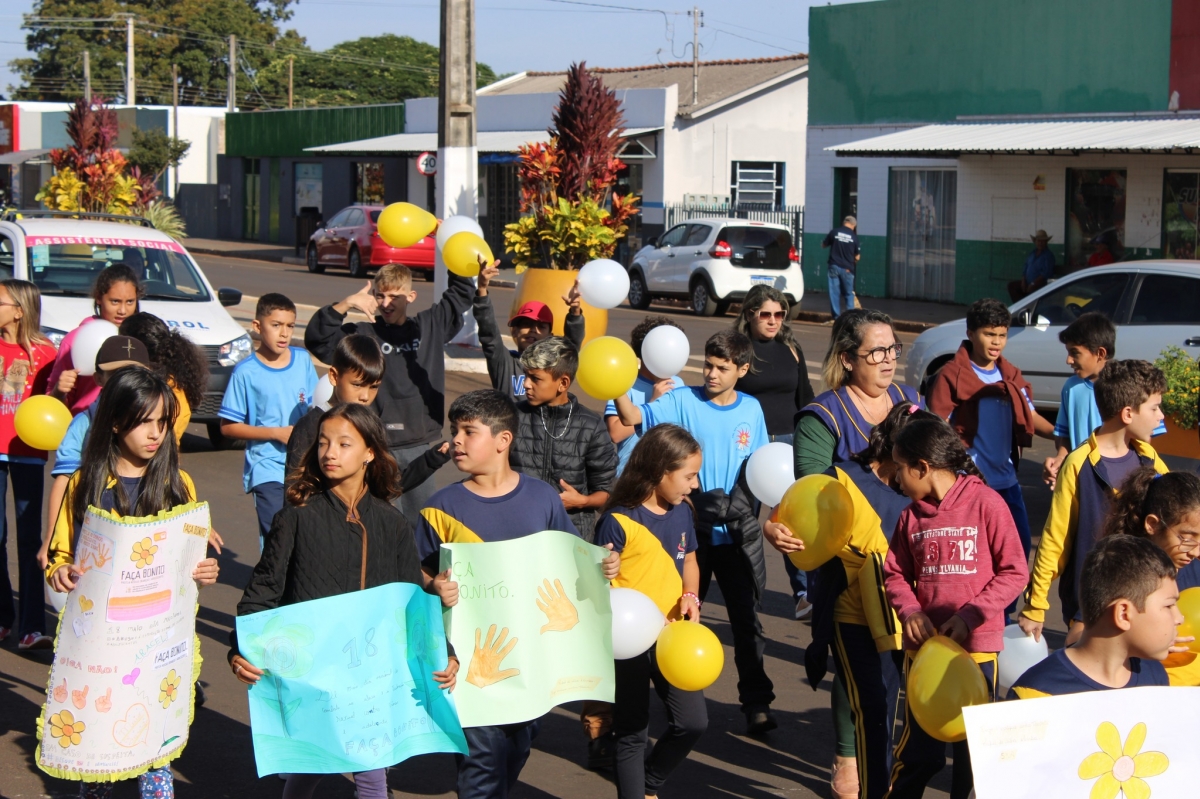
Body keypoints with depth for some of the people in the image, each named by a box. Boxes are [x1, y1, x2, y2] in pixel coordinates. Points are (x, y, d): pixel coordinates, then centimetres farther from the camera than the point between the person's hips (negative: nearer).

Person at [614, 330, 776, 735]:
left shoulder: (751, 409, 4)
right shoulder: (683, 401, -5)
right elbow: (634, 417, -18)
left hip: (737, 532, 1)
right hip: (691, 529, -1)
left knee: (746, 619, 4)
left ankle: (756, 702, 12)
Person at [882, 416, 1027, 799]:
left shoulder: (986, 503, -10)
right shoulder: (912, 515, 3)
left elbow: (1014, 572, -9)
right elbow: (895, 574, 10)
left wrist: (970, 616, -15)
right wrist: (910, 611, -9)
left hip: (976, 645, -3)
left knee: (975, 746, 9)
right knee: (918, 747, 9)